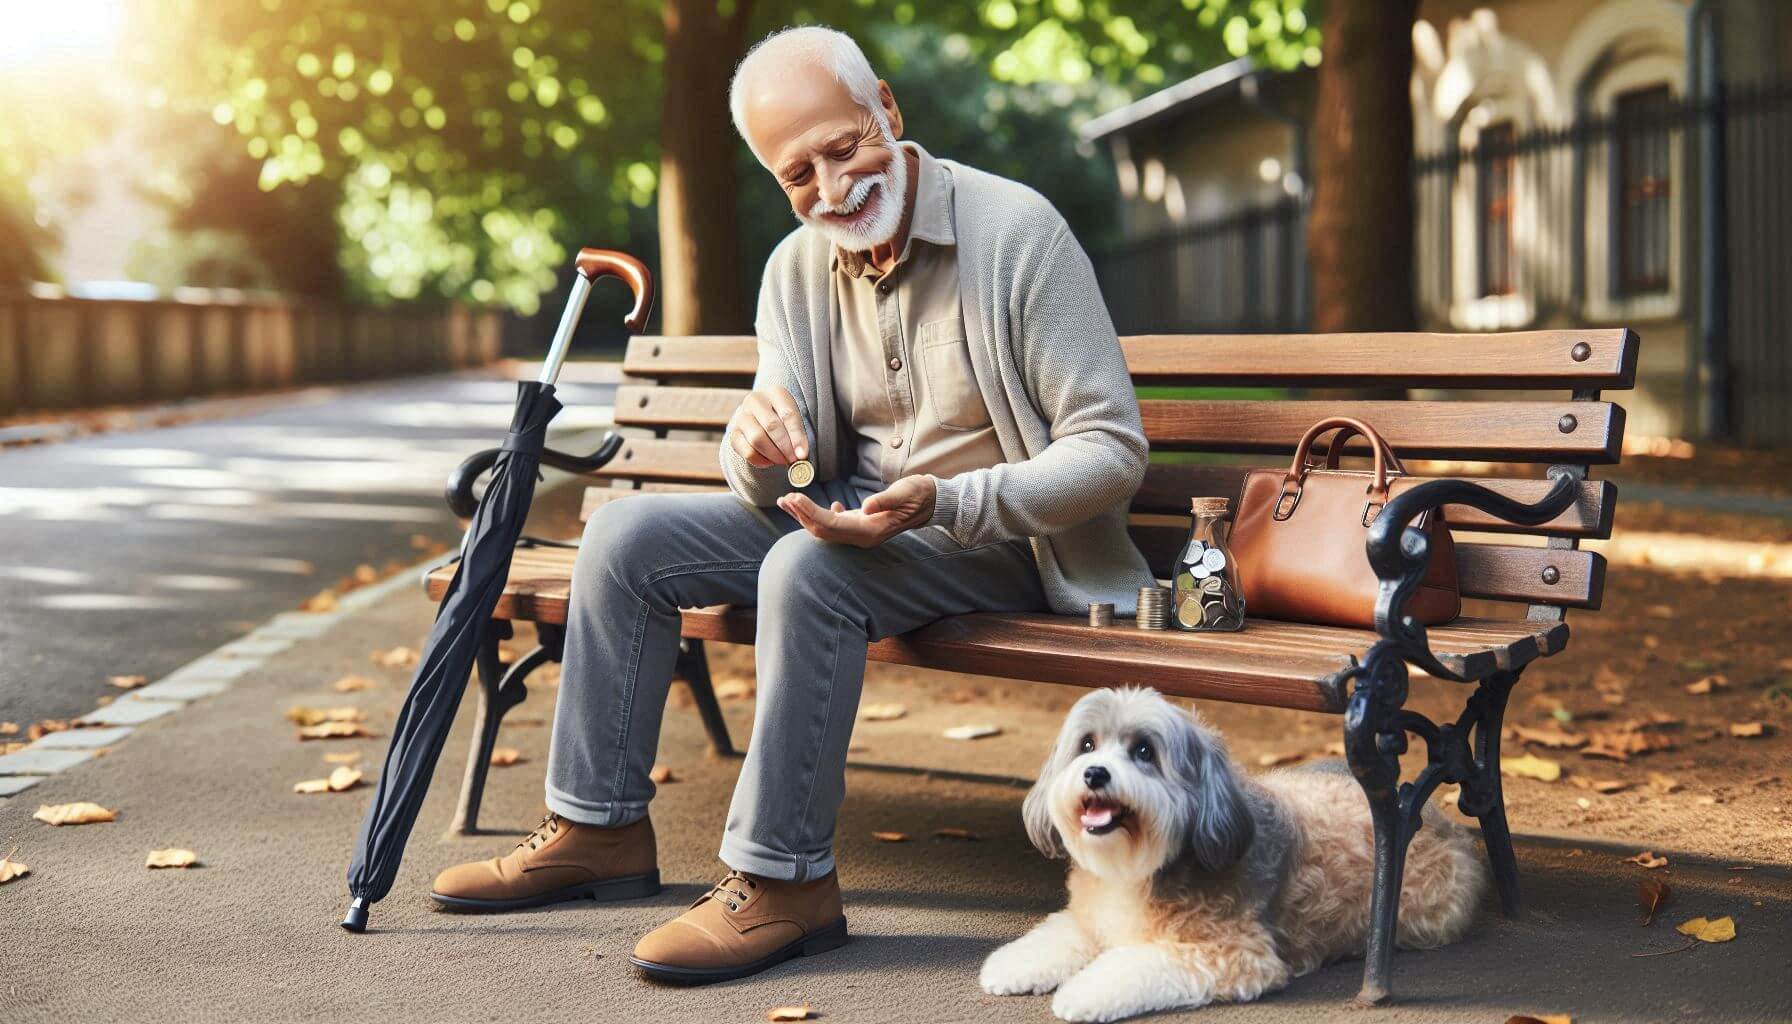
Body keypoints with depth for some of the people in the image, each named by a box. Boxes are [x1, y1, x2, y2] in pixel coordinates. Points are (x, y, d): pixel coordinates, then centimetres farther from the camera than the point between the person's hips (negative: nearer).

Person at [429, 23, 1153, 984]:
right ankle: (599, 827, 5)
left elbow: (1113, 452, -19)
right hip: (853, 512, 7)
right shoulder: (797, 268, 3)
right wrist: (758, 450, -24)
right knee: (627, 535, -5)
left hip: (992, 537, -7)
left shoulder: (1018, 231, -16)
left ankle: (782, 880, -23)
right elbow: (776, 489, 2)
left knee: (809, 567, -34)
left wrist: (941, 504, -32)